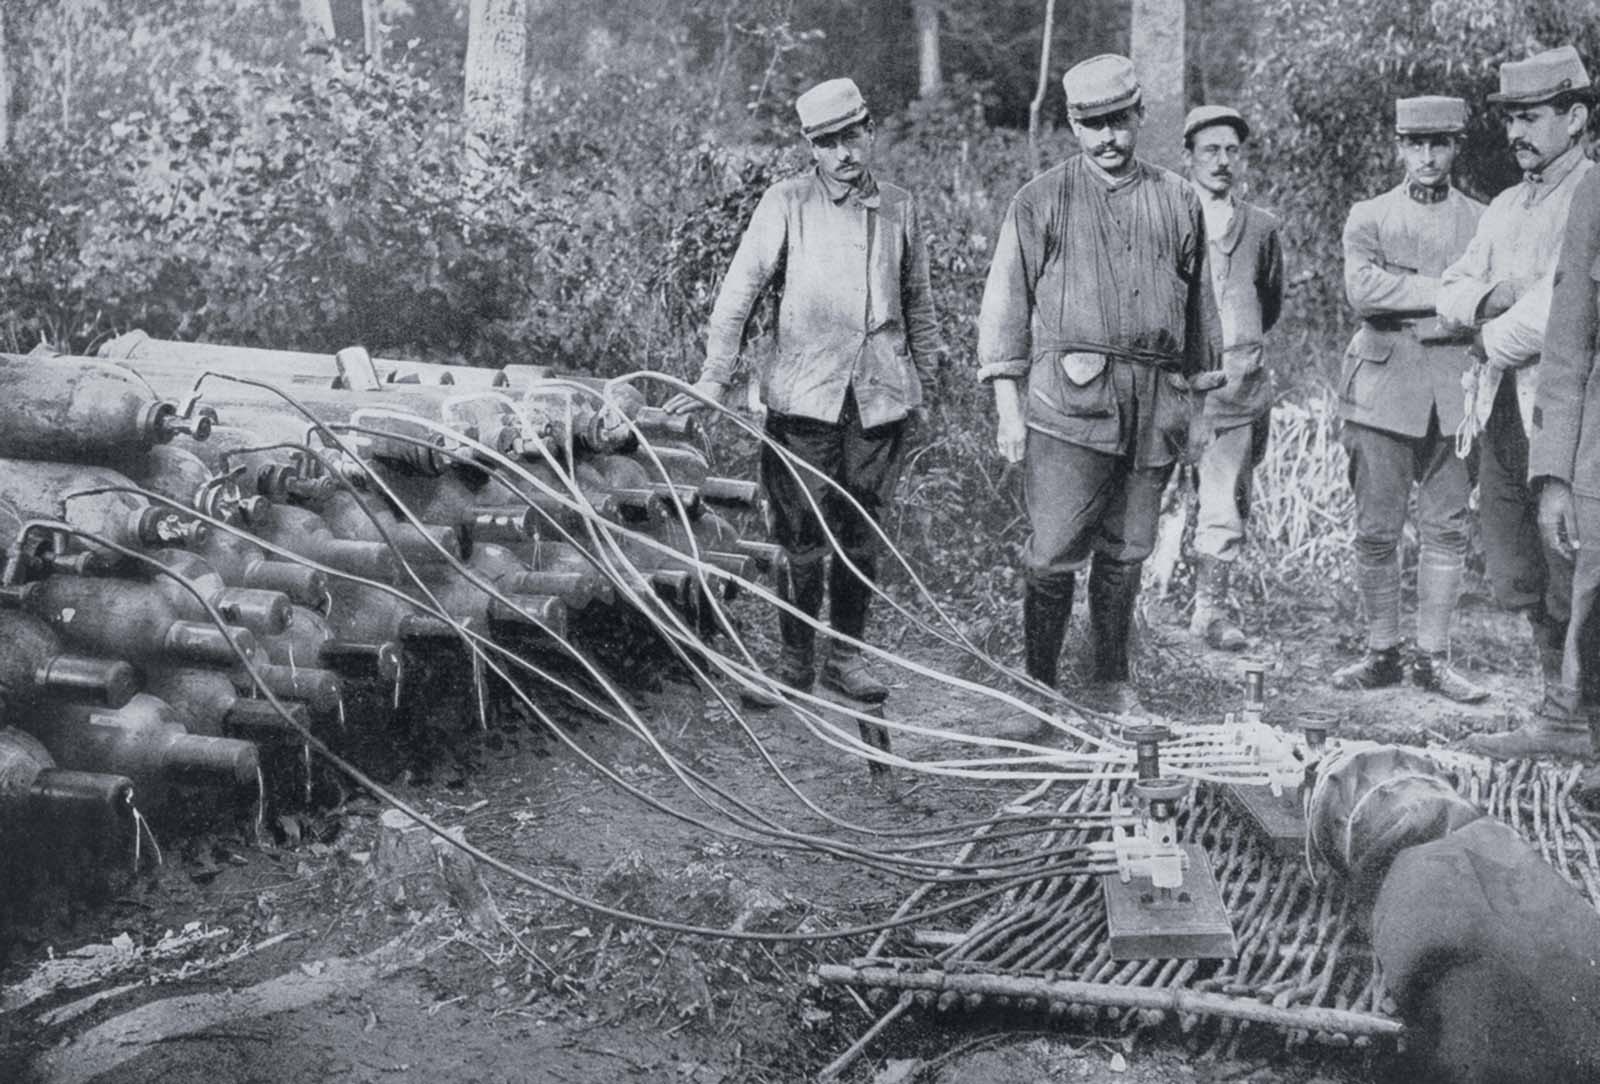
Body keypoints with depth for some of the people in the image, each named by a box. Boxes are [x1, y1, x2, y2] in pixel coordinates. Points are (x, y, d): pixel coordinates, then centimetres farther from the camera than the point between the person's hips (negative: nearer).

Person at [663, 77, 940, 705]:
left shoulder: (899, 209, 9)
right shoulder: (787, 204, -1)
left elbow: (917, 301, 19)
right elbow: (741, 289, -4)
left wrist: (926, 376, 20)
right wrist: (715, 378, -9)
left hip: (880, 396, 3)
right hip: (804, 397, -3)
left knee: (860, 535, 8)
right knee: (803, 539, 0)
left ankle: (846, 657, 20)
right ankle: (795, 661, 14)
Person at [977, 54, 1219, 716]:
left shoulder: (1177, 202, 14)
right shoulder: (1042, 202, 4)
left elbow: (1199, 301, 21)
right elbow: (1006, 302, 3)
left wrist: (1202, 390, 20)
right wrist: (1007, 406, -2)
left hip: (1155, 404, 3)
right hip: (1068, 398, -3)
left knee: (1126, 552, 9)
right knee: (1055, 552, -7)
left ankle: (1112, 684, 20)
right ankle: (1038, 687, 4)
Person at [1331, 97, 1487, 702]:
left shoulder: (1483, 222, 12)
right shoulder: (1368, 218, 7)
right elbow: (1361, 290, -10)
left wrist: (1403, 299, -8)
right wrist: (1449, 291, -12)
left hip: (1456, 395, 1)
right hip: (1382, 391, -1)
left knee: (1447, 529, 3)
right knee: (1377, 531, 0)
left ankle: (1434, 658, 11)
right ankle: (1382, 654, 11)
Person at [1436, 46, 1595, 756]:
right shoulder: (1505, 207, 19)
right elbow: (1450, 294, 15)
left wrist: (1494, 339, -6)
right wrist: (1488, 298, -6)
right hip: (1501, 407, 8)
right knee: (1516, 578, 12)